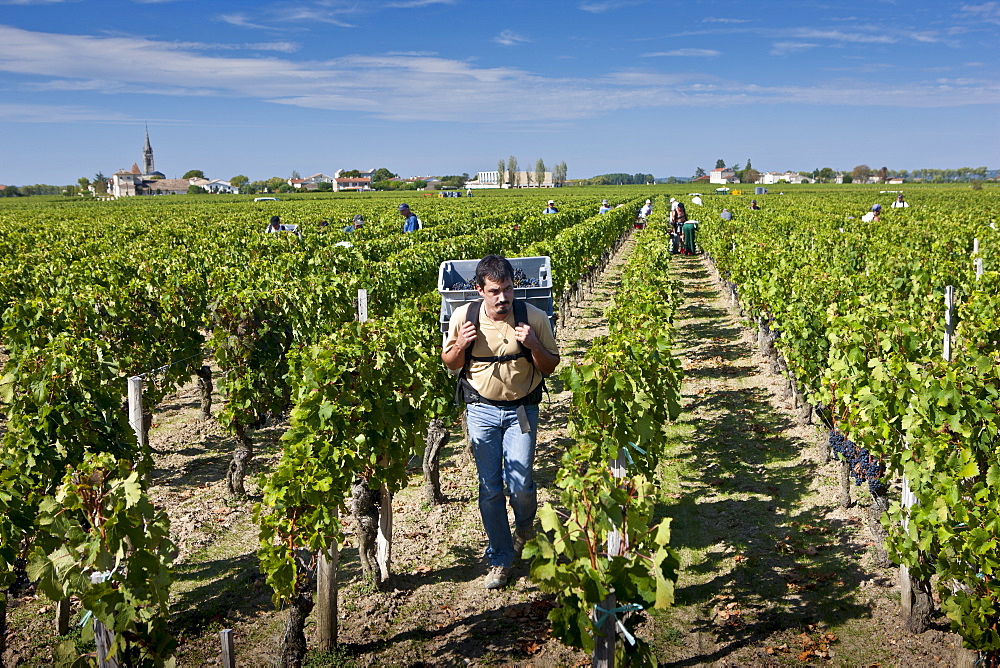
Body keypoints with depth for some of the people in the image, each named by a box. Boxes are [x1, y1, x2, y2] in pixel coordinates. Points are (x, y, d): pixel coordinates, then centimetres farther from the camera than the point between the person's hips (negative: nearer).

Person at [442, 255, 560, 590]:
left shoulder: (534, 317, -11)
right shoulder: (463, 316, -7)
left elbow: (550, 367, -1)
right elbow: (450, 364, 7)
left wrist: (533, 345, -21)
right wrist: (461, 345, -15)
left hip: (521, 410, -1)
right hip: (481, 410, 1)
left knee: (519, 483, -8)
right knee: (490, 487, 3)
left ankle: (525, 526, 28)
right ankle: (500, 557, 21)